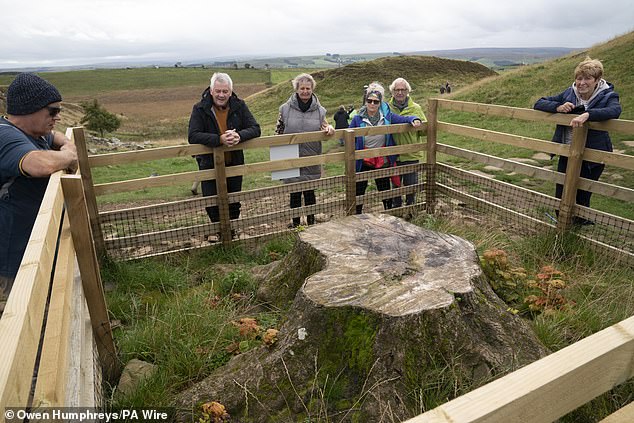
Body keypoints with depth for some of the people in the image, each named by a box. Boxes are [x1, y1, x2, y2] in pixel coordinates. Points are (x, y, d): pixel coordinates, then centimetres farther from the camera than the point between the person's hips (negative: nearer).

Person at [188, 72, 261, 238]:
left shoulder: (239, 106, -4)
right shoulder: (200, 109, -12)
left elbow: (255, 128, -9)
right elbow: (192, 136, -23)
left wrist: (239, 136, -32)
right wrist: (219, 139, -36)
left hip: (235, 164, 2)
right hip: (209, 165, -2)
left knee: (234, 204, 15)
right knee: (212, 205, 5)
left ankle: (231, 230, 38)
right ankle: (220, 231, 30)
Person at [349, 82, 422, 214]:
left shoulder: (386, 116, -4)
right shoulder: (358, 119, -7)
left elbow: (404, 119, 3)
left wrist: (415, 120, -16)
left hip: (382, 162, 1)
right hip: (363, 163, -1)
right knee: (358, 193, 9)